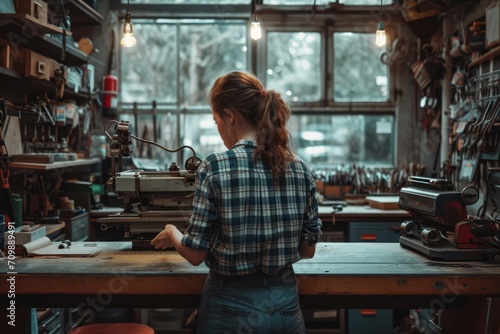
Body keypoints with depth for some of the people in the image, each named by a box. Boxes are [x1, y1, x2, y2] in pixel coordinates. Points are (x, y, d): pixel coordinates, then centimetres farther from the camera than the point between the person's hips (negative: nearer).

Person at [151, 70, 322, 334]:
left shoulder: (215, 168, -16)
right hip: (285, 303, 4)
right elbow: (308, 249, 5)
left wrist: (172, 236, 8)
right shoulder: (300, 168, -3)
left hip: (233, 306, -4)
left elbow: (196, 254, -12)